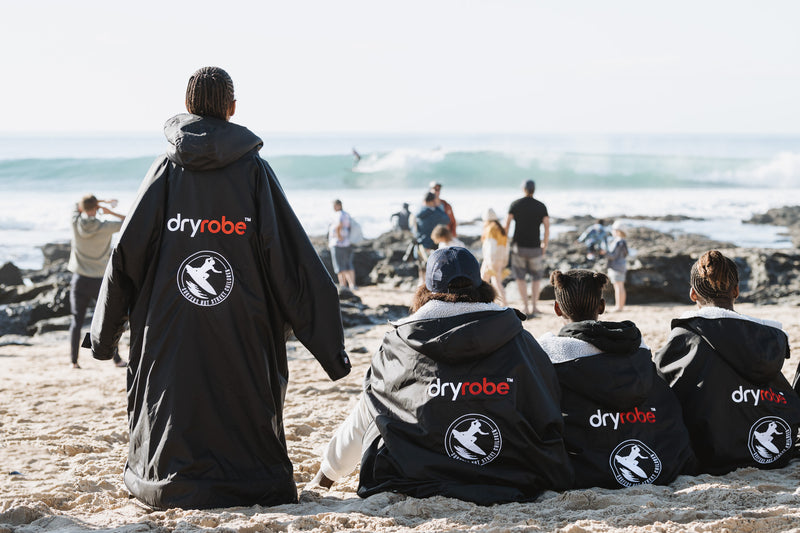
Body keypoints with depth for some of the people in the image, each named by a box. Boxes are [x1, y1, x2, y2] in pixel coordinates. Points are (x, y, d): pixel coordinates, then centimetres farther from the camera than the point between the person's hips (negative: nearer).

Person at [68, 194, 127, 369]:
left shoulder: (76, 223, -5)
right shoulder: (105, 227, -12)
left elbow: (78, 205, 16)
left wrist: (104, 202, 15)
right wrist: (111, 211, 2)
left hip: (79, 280, 2)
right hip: (99, 280, -2)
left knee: (76, 321, 6)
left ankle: (74, 360, 4)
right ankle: (116, 359, 9)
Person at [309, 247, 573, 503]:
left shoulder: (397, 347, 0)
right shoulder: (520, 342, 1)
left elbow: (361, 422, 12)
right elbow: (549, 423, 7)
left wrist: (325, 475, 28)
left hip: (422, 485, -2)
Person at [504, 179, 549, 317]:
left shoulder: (515, 204, -3)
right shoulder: (541, 206, 0)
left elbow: (506, 225, -5)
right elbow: (547, 227, -3)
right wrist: (544, 247, 7)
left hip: (519, 246, -1)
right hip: (535, 248, 1)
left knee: (520, 277, 12)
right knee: (535, 278, 18)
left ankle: (525, 307, 0)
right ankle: (533, 307, 10)